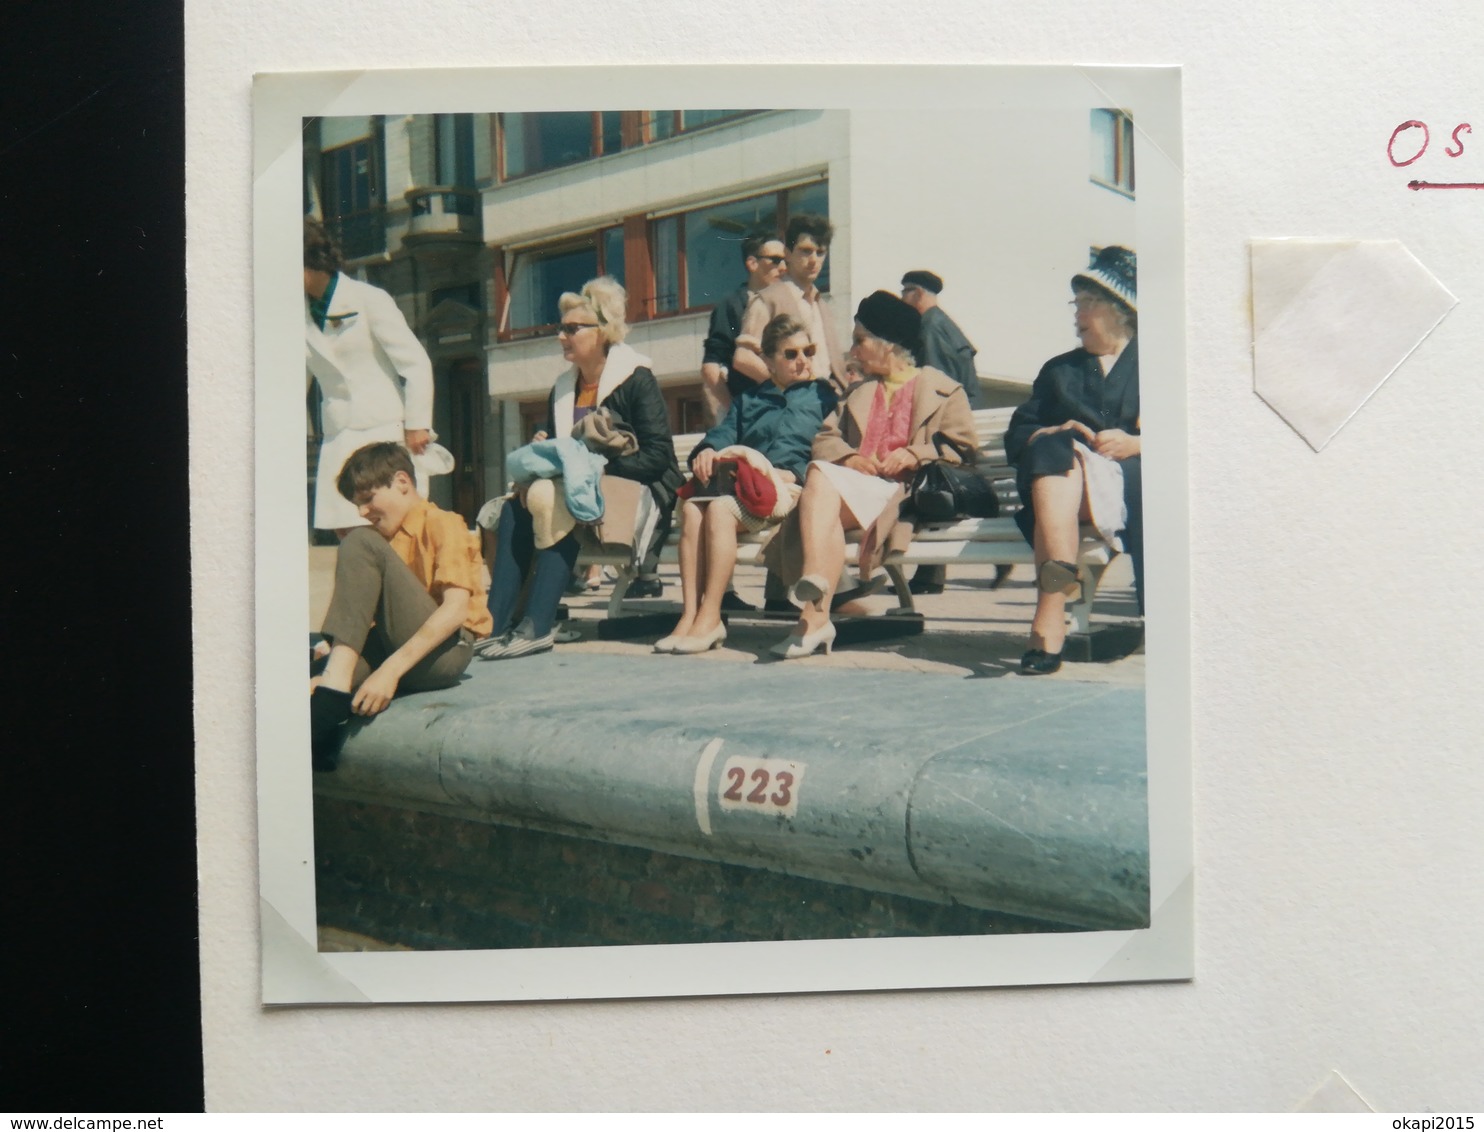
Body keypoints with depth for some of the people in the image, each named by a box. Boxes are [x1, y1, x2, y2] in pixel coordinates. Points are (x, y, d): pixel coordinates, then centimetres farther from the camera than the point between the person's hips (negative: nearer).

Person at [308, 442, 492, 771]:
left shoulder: (444, 525, -1)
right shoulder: (383, 539, 24)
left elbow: (456, 609, -17)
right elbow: (372, 619, 16)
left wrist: (391, 669, -25)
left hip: (445, 651, -7)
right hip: (394, 651, 7)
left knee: (361, 543, -20)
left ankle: (335, 686, -31)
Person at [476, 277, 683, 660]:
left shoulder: (637, 381, -4)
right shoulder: (563, 388, 16)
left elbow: (658, 456, -12)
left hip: (638, 497, -7)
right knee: (515, 507, -21)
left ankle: (537, 627, -33)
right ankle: (495, 622, -28)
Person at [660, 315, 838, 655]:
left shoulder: (823, 396, 17)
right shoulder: (748, 399, 31)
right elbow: (724, 432, 16)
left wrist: (792, 474, -14)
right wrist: (707, 451, -8)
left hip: (788, 489, -4)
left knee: (719, 509, -32)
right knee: (691, 507, -28)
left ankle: (710, 617, -31)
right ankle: (689, 614, -32)